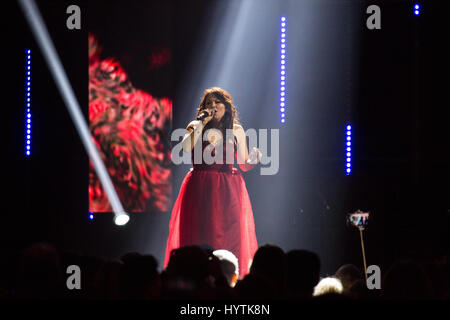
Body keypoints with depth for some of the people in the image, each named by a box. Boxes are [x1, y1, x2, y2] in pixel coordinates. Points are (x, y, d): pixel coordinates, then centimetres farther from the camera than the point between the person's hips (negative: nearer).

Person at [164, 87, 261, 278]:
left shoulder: (236, 130, 10)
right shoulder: (195, 127, 7)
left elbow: (244, 165, 12)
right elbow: (186, 147, -14)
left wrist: (254, 159, -9)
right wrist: (202, 124, -9)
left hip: (228, 190, 1)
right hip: (200, 189, -1)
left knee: (229, 237, -5)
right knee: (199, 235, -6)